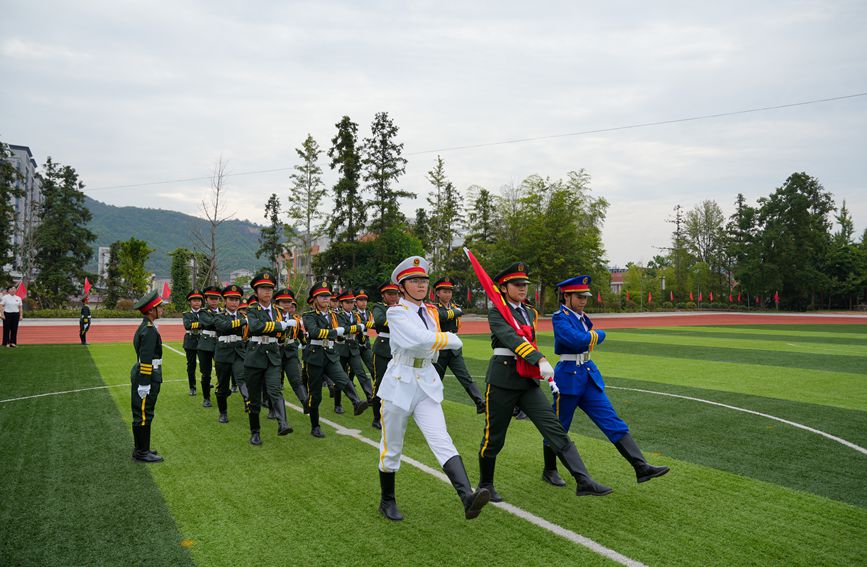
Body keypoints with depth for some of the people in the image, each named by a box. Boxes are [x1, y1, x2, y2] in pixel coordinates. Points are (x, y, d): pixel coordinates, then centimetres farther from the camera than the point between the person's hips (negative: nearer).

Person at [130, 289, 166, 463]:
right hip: (147, 378, -10)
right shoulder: (149, 330, -20)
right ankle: (142, 453, 8)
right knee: (143, 416, -1)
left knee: (142, 415, 17)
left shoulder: (145, 327, 12)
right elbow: (145, 359, -23)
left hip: (145, 378, 10)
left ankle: (141, 449, 28)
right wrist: (144, 384, -22)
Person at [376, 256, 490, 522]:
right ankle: (387, 502, 28)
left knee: (442, 440, -12)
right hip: (399, 384, -4)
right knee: (392, 447, 9)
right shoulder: (396, 312, -10)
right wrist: (452, 339, -11)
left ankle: (468, 498, -27)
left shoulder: (431, 312, 10)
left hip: (428, 384, 4)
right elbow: (422, 339, -24)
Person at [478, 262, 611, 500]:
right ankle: (485, 485, 26)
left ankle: (584, 481, -8)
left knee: (555, 429, -5)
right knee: (494, 437, 5)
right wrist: (540, 360, -37)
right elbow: (512, 338, -25)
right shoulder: (496, 313, -9)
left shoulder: (530, 313, 14)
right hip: (502, 379, -6)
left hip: (528, 380, 6)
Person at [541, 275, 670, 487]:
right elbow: (576, 340, -26)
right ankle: (549, 471, 24)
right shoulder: (560, 318, -13)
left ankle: (642, 467, -2)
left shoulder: (582, 318, 12)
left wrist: (591, 336, 0)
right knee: (558, 428, 7)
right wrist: (598, 335, -11)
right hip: (568, 377, -7)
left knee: (613, 422, 1)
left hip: (589, 375, 7)